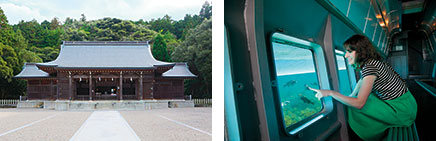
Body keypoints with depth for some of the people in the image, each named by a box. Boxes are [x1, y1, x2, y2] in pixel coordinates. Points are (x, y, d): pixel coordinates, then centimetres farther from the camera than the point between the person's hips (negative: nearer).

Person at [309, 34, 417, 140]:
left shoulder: (370, 67, -26)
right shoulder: (369, 63, 3)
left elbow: (359, 103, -28)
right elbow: (362, 81, 26)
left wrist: (330, 93, -24)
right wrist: (351, 96, 17)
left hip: (402, 108, -9)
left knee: (356, 108, -13)